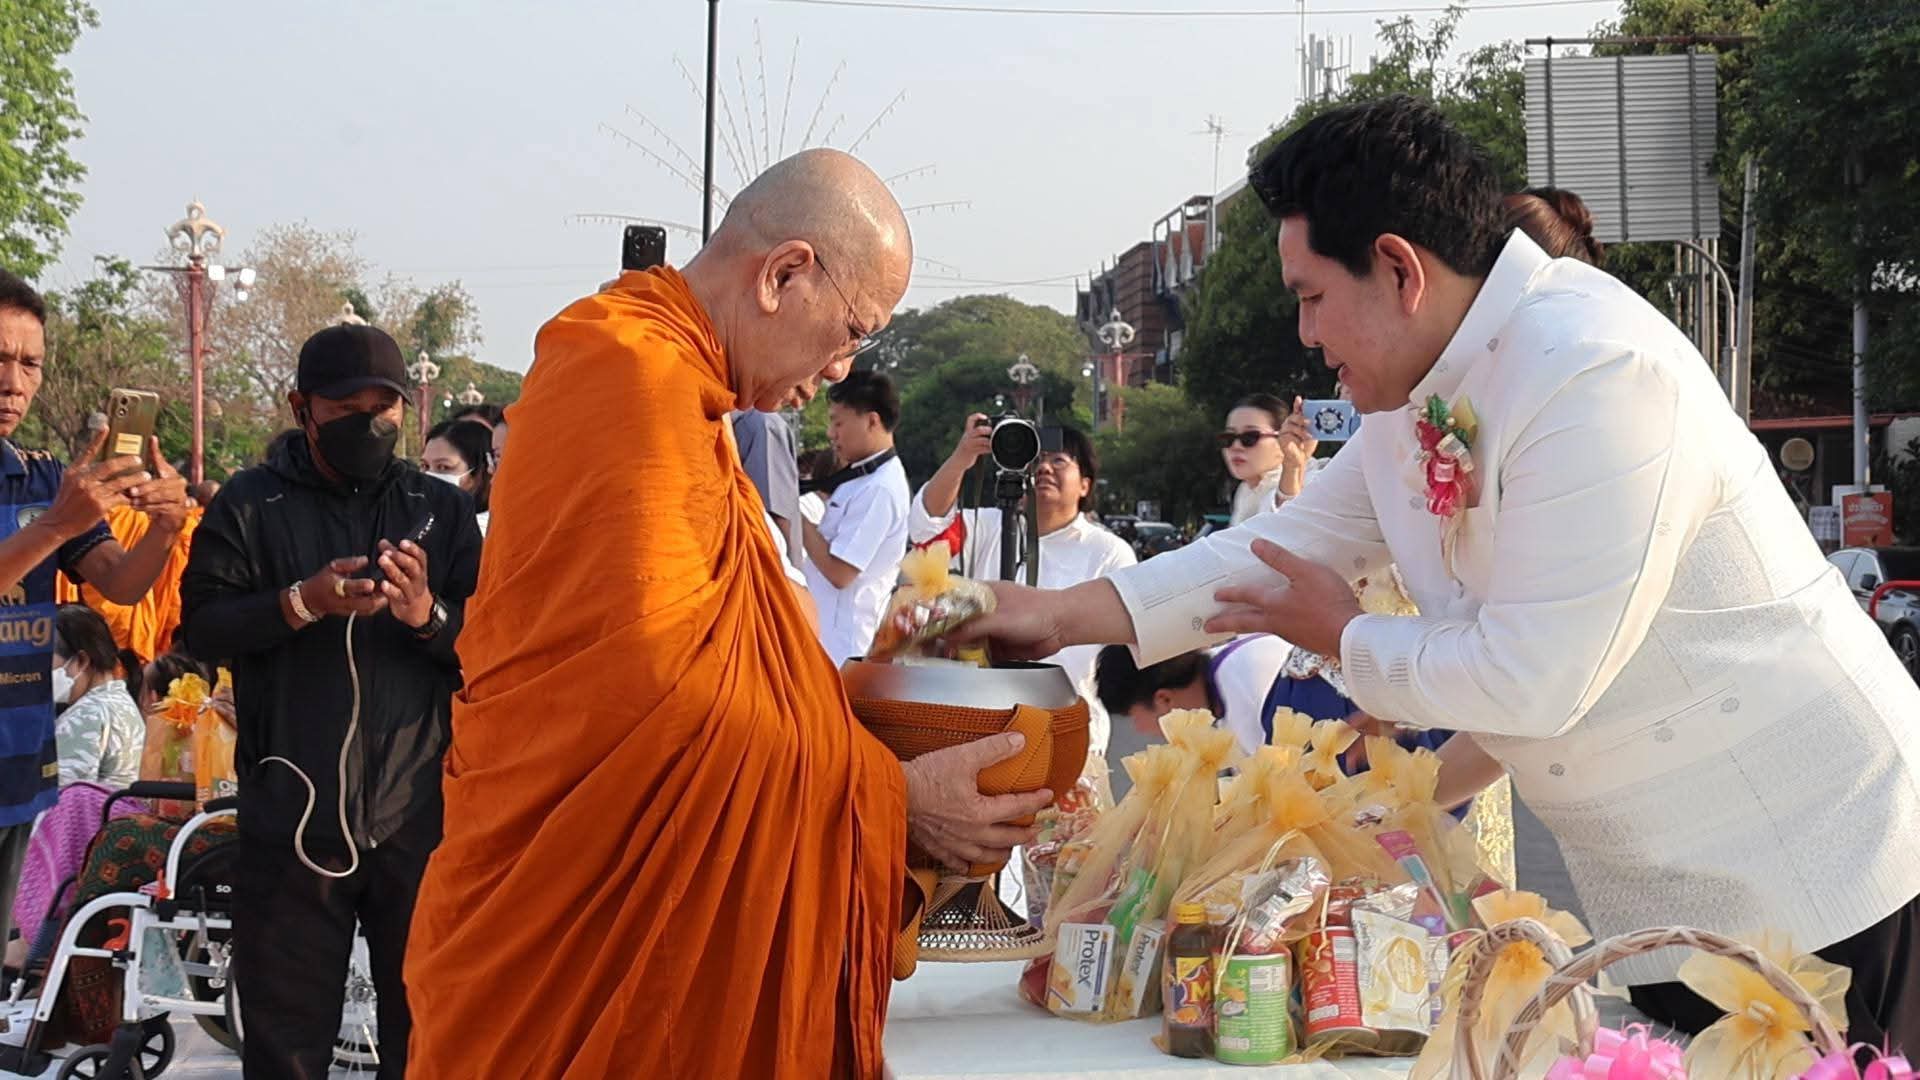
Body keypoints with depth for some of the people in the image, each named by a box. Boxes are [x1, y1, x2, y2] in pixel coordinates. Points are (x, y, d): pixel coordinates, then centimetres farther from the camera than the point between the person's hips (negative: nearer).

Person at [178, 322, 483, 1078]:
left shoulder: (443, 509, 8)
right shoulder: (250, 503, 4)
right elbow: (200, 625, -6)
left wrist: (430, 616, -19)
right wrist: (301, 603, -21)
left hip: (419, 815, 1)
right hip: (294, 815, -1)